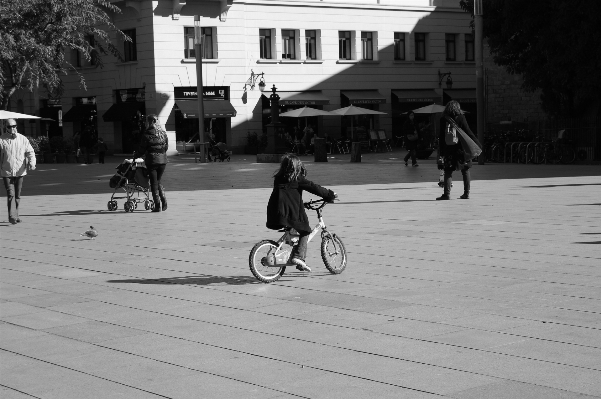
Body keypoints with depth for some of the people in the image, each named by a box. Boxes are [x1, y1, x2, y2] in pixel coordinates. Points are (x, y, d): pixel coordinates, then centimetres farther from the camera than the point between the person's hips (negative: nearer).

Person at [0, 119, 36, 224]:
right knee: (11, 194, -13)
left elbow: (30, 152, 2)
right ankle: (11, 216, -13)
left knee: (17, 195, 11)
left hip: (20, 171, 3)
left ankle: (16, 215, 25)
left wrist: (32, 163, -16)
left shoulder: (23, 139, 4)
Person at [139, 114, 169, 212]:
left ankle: (157, 205, 0)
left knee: (154, 183, 3)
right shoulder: (163, 133, 5)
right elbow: (166, 146, 9)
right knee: (158, 181, 19)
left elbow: (142, 148, -4)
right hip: (163, 160, 4)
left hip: (151, 160, -4)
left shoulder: (147, 134, -8)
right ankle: (164, 200, 3)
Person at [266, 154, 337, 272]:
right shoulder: (298, 179, -1)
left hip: (275, 213, 6)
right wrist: (330, 195, 8)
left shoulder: (278, 178, 16)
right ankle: (298, 257, -7)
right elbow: (314, 187, -1)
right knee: (305, 231, 10)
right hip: (292, 212, -6)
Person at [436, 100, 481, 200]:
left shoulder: (443, 120, 3)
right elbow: (468, 132, -5)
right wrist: (477, 143, 2)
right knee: (465, 170, 10)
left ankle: (447, 193, -6)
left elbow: (441, 137, 5)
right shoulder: (460, 118, -3)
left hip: (448, 150, 1)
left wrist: (441, 152, 11)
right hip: (460, 149, -1)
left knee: (448, 171, 3)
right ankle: (466, 193, 9)